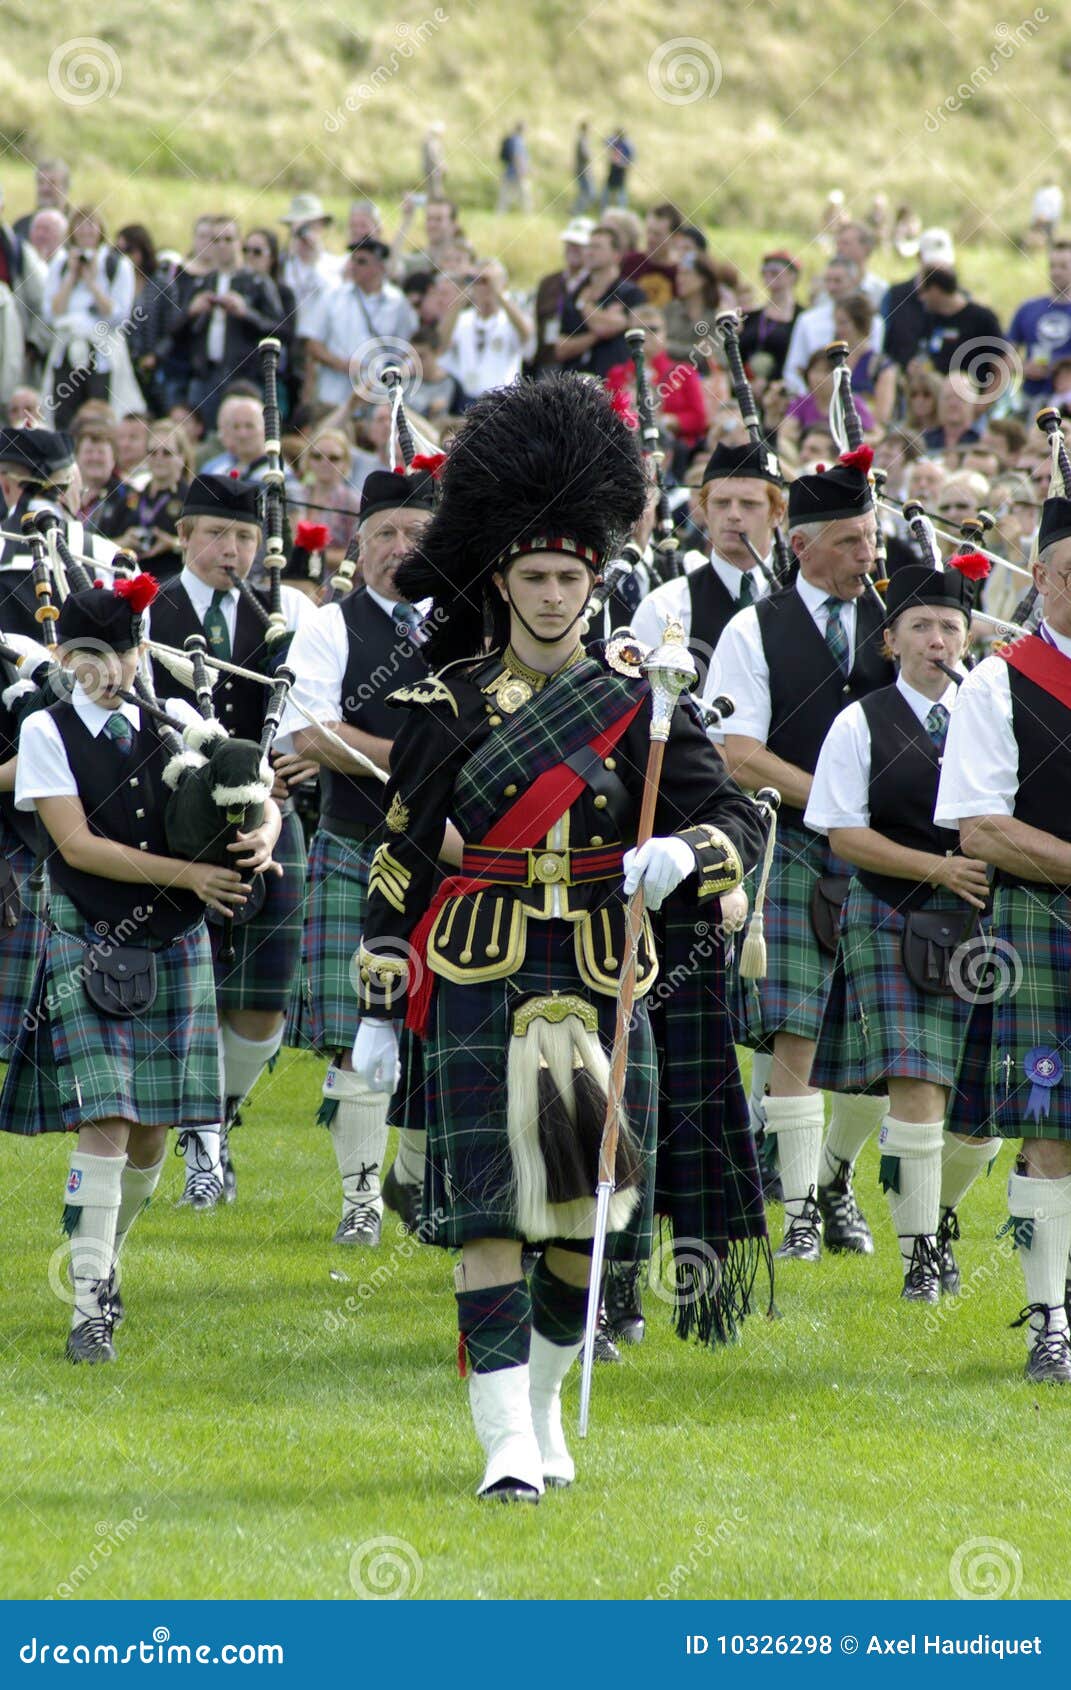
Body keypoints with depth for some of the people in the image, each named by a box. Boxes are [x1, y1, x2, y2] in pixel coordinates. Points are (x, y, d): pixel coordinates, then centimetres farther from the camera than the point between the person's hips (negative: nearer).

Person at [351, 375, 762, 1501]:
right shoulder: (445, 707, 2)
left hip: (598, 986, 2)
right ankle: (508, 1446, -11)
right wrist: (379, 1010, 1)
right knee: (486, 1210, -10)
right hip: (478, 986, -2)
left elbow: (738, 824, -3)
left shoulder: (637, 706, 4)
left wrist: (682, 853, -26)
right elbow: (398, 867, 5)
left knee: (585, 1213, 7)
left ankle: (542, 1406, 30)